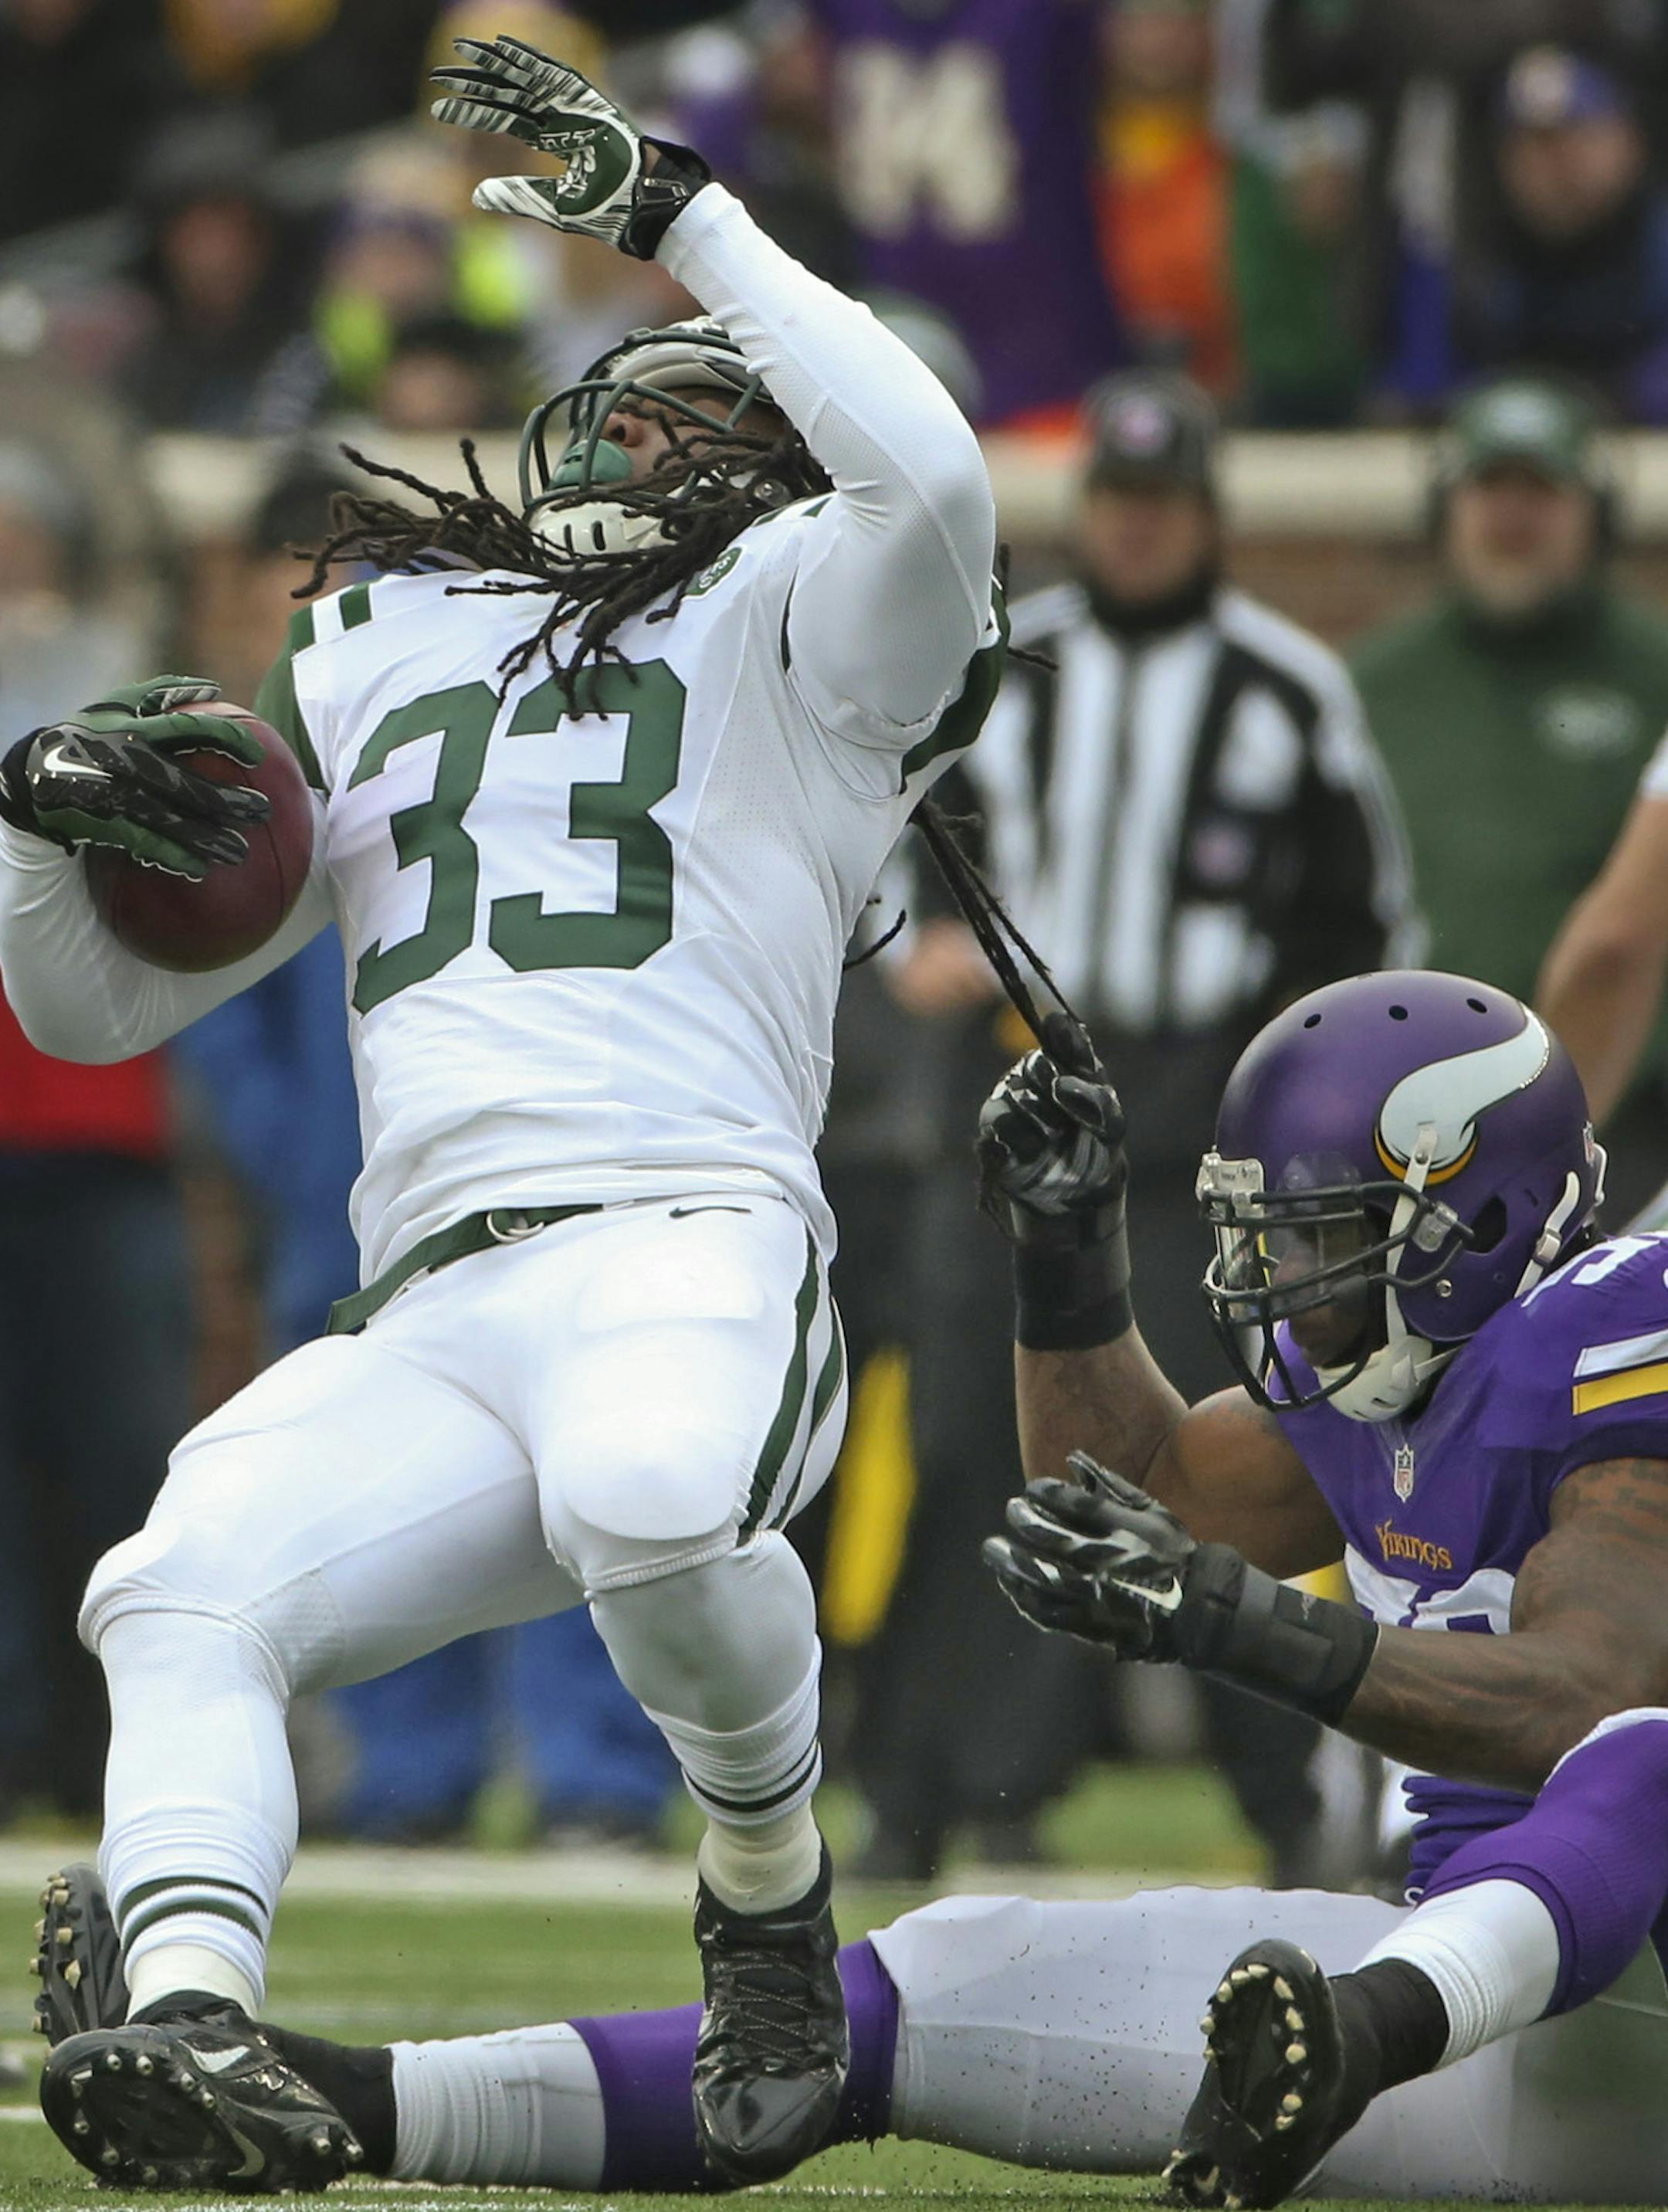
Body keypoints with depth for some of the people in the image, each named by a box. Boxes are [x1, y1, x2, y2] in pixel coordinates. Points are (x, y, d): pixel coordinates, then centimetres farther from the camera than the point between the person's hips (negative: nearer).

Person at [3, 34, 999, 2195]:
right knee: (180, 1594, -25)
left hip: (691, 1243, -5)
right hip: (423, 1334, 5)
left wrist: (675, 212, -3)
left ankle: (771, 1900, -12)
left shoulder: (796, 628, 16)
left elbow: (933, 476, -9)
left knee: (647, 1506, -38)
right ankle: (191, 2018, -42)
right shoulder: (366, 666, 31)